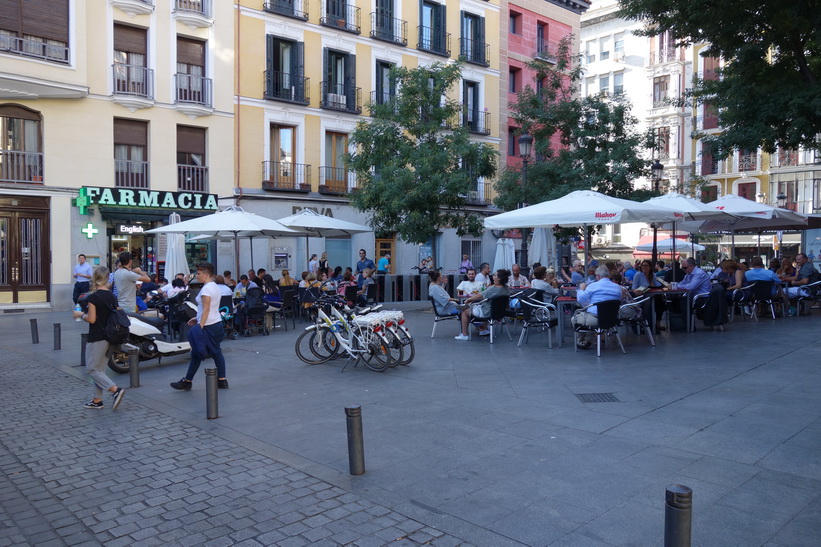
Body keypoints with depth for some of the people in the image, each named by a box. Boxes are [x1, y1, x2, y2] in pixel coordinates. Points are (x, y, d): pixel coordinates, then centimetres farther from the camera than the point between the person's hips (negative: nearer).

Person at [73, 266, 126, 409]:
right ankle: (97, 400, 19)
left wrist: (80, 314, 1)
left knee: (92, 369, 1)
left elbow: (91, 319, -16)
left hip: (97, 338, -7)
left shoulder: (93, 297, -14)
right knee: (100, 369, 15)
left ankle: (115, 390, -14)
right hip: (110, 337, 7)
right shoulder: (112, 296, 6)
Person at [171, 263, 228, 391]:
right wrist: (197, 319, 19)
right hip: (217, 323, 10)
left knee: (196, 353, 0)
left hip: (208, 326, -10)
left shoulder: (206, 289, -16)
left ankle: (187, 382, 10)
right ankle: (222, 380, 11)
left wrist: (200, 326, -22)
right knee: (216, 352, 10)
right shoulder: (215, 287, 13)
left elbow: (206, 310, -21)